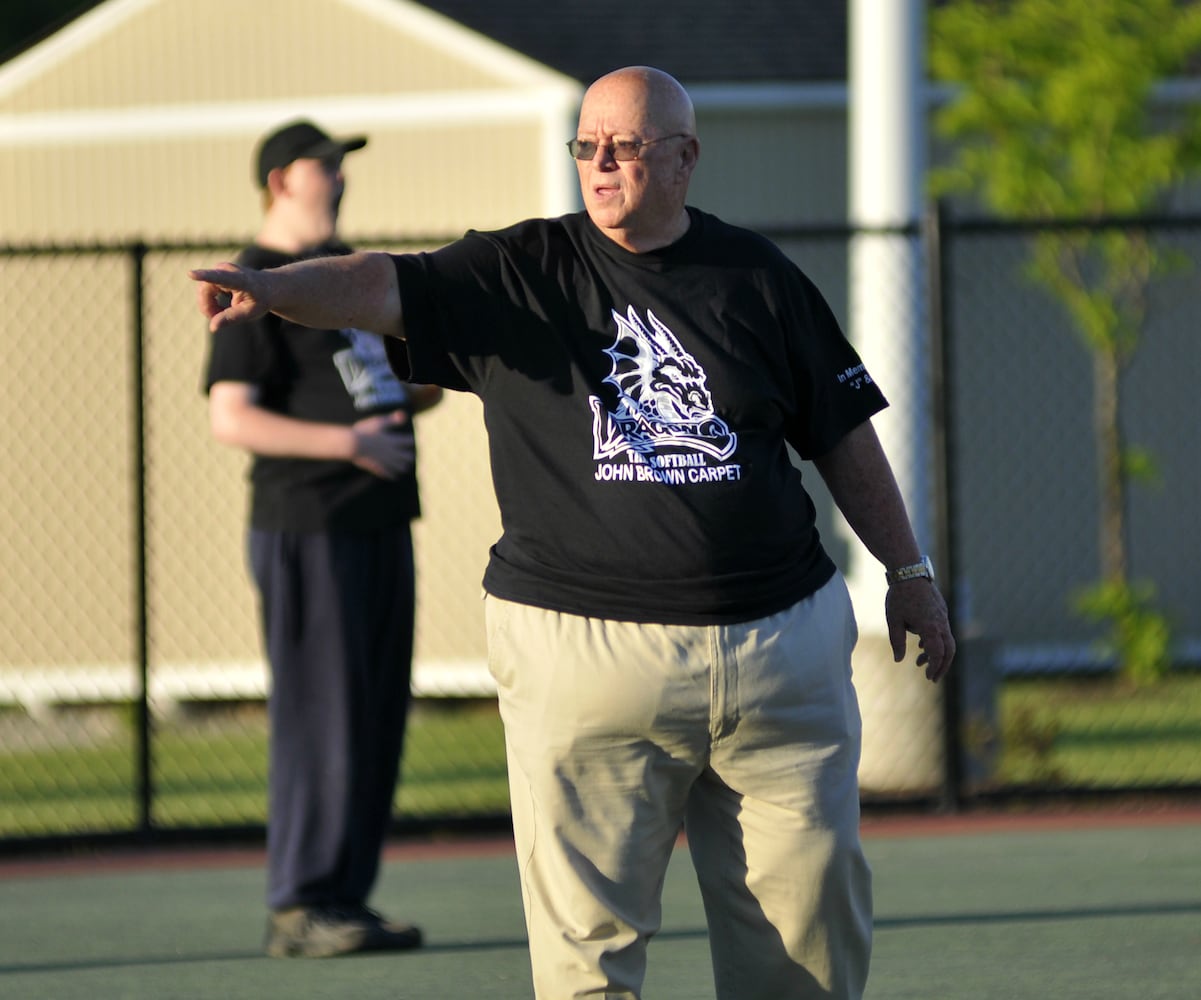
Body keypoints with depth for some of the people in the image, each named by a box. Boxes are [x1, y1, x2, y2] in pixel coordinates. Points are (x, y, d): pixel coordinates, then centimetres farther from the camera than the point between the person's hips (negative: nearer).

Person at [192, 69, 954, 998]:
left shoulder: (756, 277, 8)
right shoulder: (518, 273, 3)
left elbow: (844, 435, 15)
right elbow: (386, 286, -12)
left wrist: (909, 571, 17)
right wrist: (272, 286, -30)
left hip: (778, 647, 2)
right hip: (586, 658, -1)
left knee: (812, 903, 5)